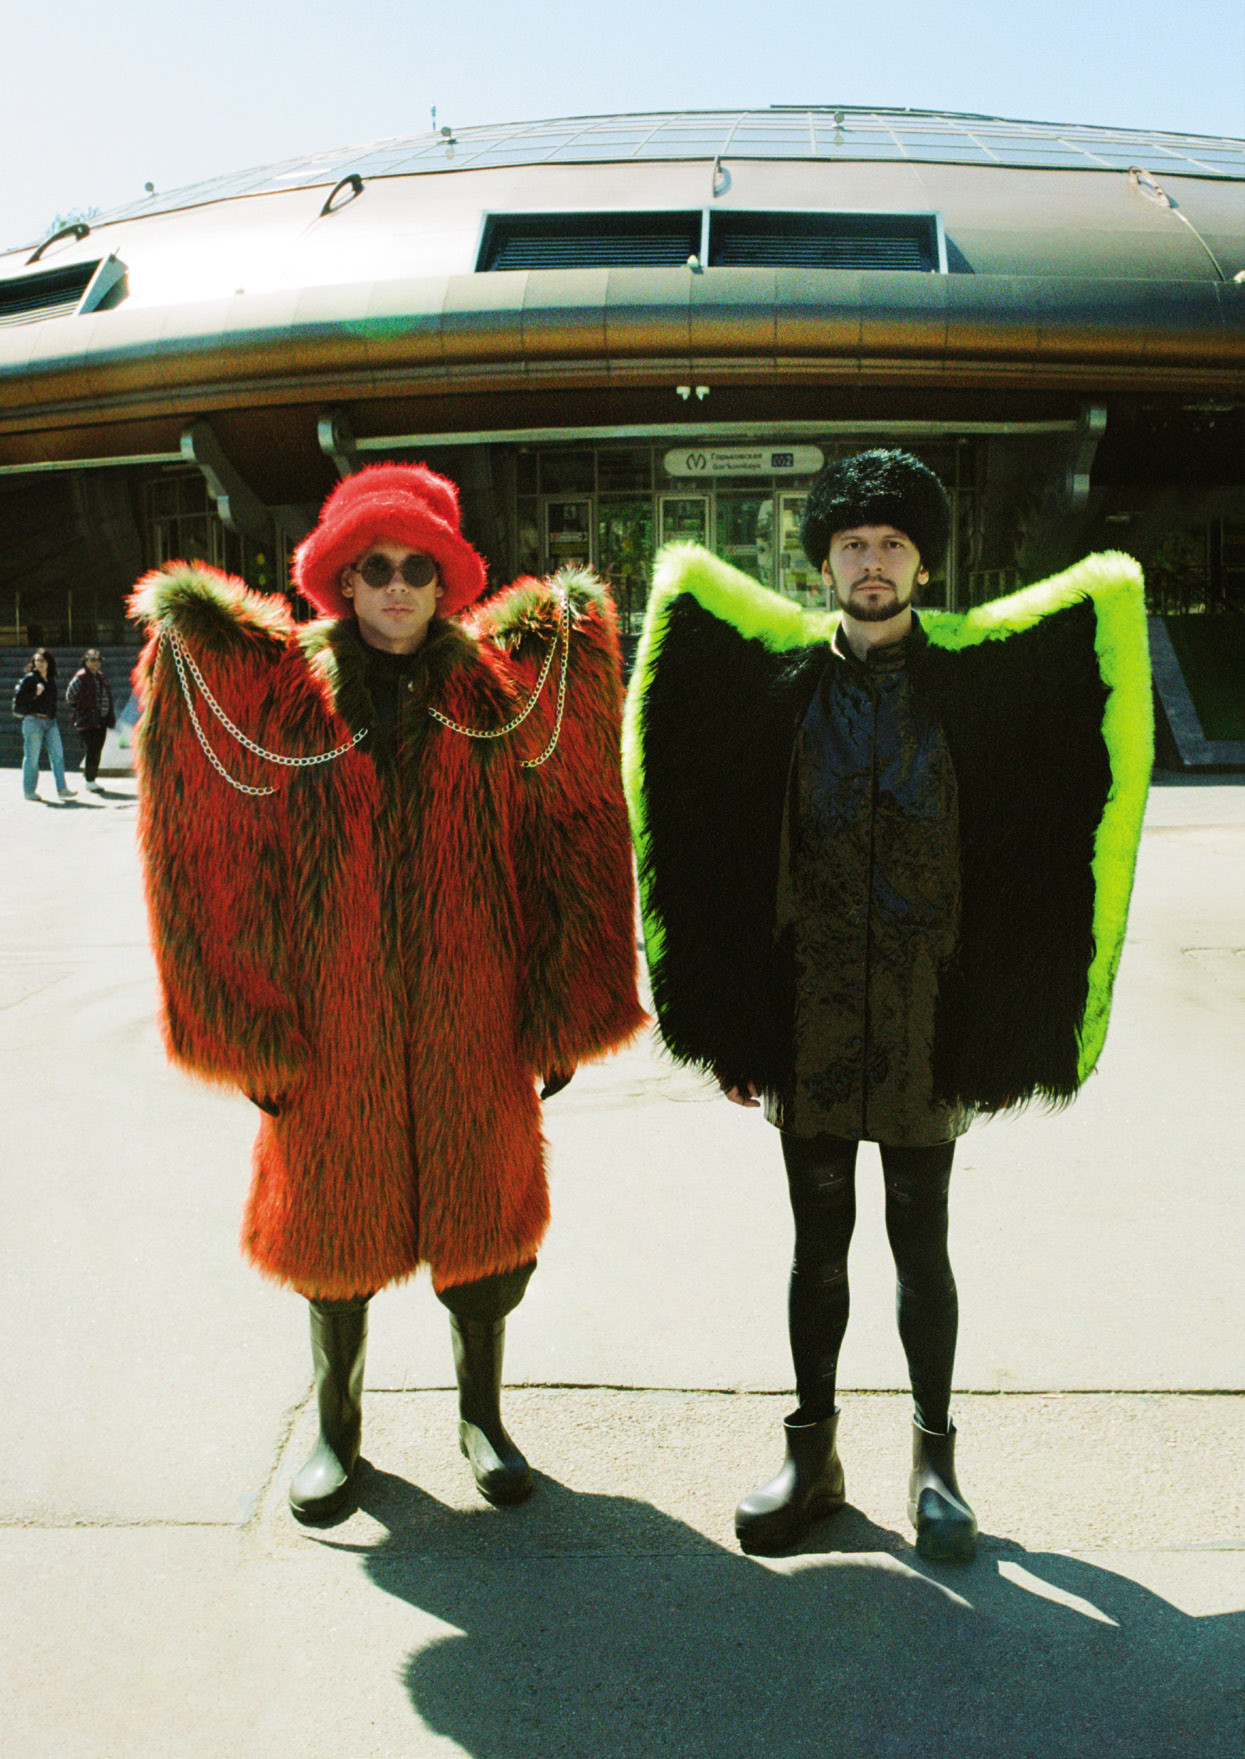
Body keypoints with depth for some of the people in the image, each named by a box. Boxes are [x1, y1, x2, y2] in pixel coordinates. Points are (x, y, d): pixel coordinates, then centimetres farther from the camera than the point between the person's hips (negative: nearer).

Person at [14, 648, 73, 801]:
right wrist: (35, 693, -17)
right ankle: (29, 791, 9)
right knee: (32, 756, 0)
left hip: (50, 721, 6)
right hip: (33, 721, -5)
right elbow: (18, 698, -8)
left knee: (57, 754, -3)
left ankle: (61, 789, -5)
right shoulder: (29, 678, -3)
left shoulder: (51, 680, 14)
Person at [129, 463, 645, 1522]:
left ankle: (482, 1413, 36)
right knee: (335, 1221, 13)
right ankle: (337, 1423, 36)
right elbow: (223, 853, -2)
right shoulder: (283, 692, -3)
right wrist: (252, 1028, -6)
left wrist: (559, 1014, -2)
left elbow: (568, 840, 0)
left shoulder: (499, 690, -1)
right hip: (331, 1023, 0)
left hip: (471, 1018, 1)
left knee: (480, 1215, 12)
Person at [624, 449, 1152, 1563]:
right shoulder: (783, 680, 1)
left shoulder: (972, 679, -2)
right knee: (819, 1246, 13)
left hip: (926, 1023, -1)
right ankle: (813, 1458, 29)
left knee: (922, 1247, 10)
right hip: (807, 1021, 1)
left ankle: (935, 1457, 30)